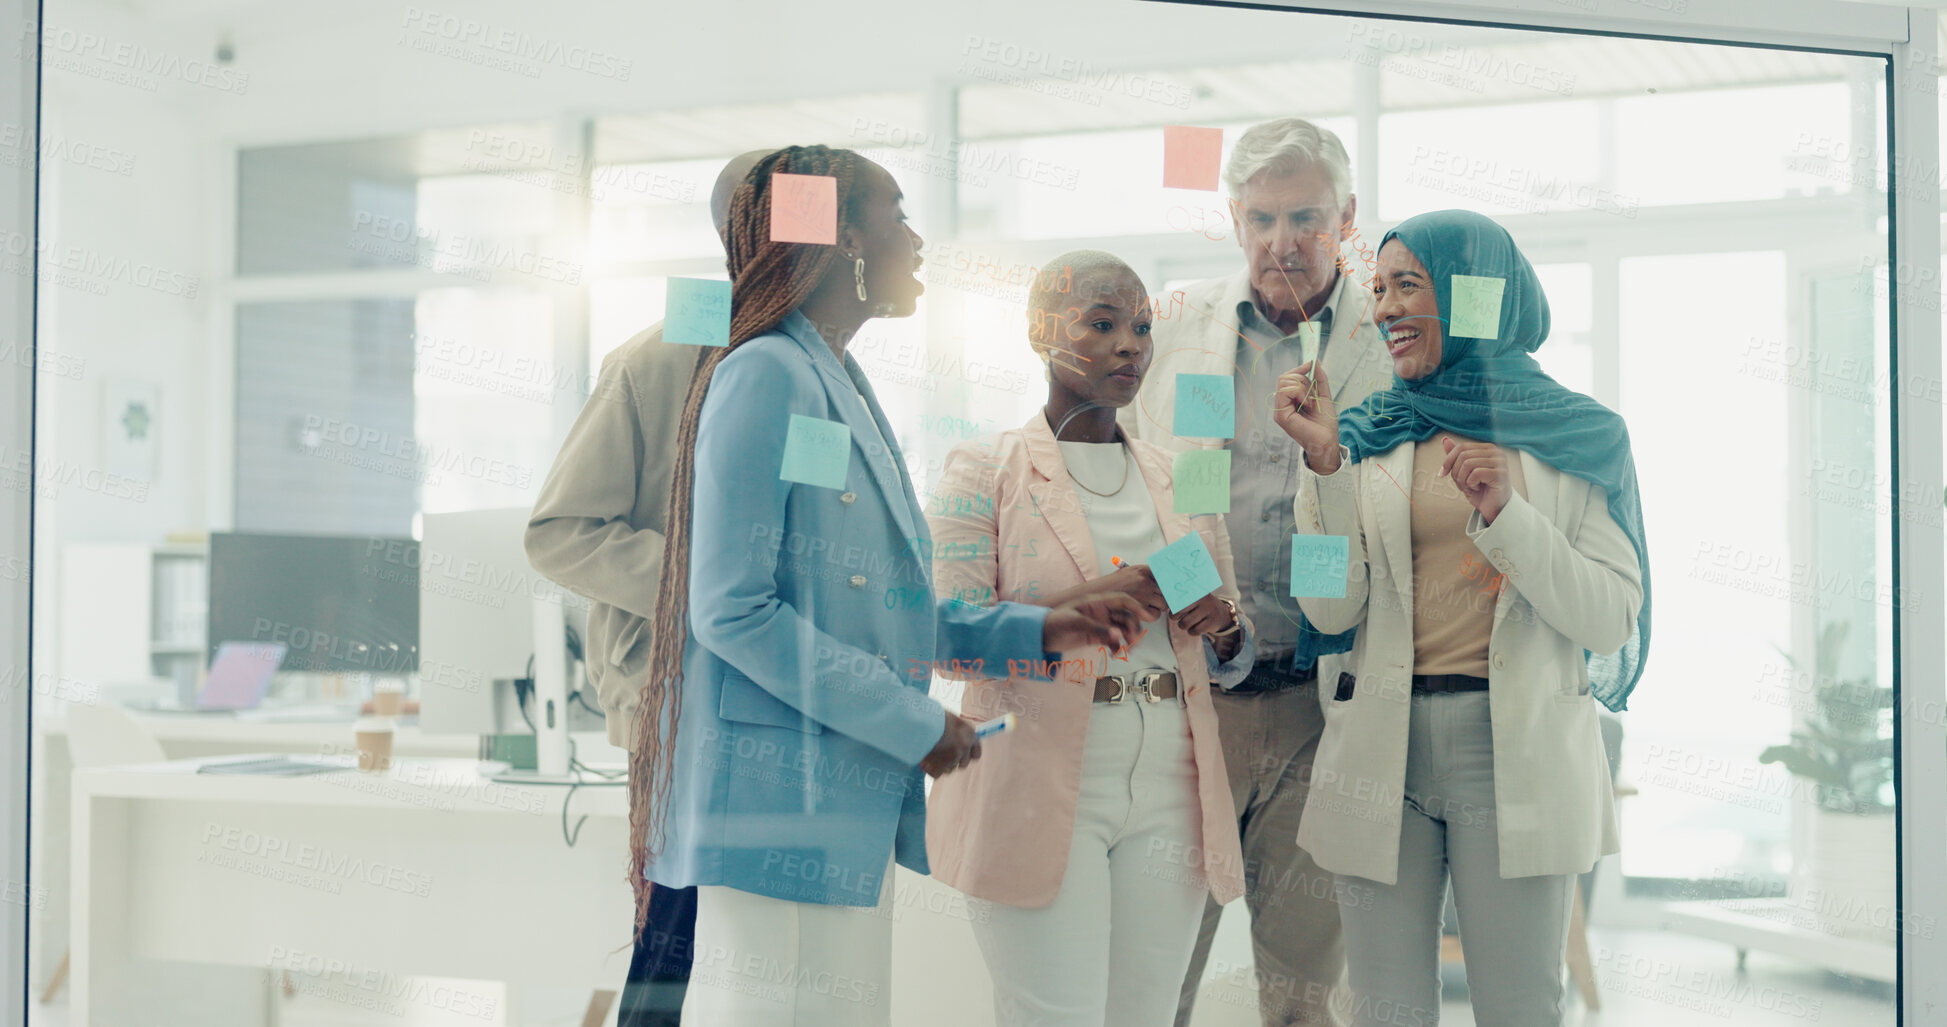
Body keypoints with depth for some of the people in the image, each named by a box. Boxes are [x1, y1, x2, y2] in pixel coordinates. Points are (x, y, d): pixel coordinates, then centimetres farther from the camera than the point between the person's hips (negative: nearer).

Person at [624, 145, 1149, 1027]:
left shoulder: (845, 390, 17)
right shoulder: (765, 377, -12)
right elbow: (735, 612, -19)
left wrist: (1032, 631, 12)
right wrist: (914, 722, -15)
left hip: (857, 805, 9)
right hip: (782, 793, -9)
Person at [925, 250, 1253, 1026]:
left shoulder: (1181, 484, 16)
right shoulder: (984, 471, 2)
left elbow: (1233, 664, 20)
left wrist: (1222, 629, -4)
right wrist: (1091, 602, -18)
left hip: (1168, 789, 5)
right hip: (1041, 788, -4)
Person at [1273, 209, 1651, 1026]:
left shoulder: (1572, 438, 5)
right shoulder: (1367, 439, 10)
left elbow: (1610, 620, -3)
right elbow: (1332, 610, 0)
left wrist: (1503, 511, -13)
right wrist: (1326, 463, -9)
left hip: (1518, 749, -2)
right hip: (1382, 746, 2)